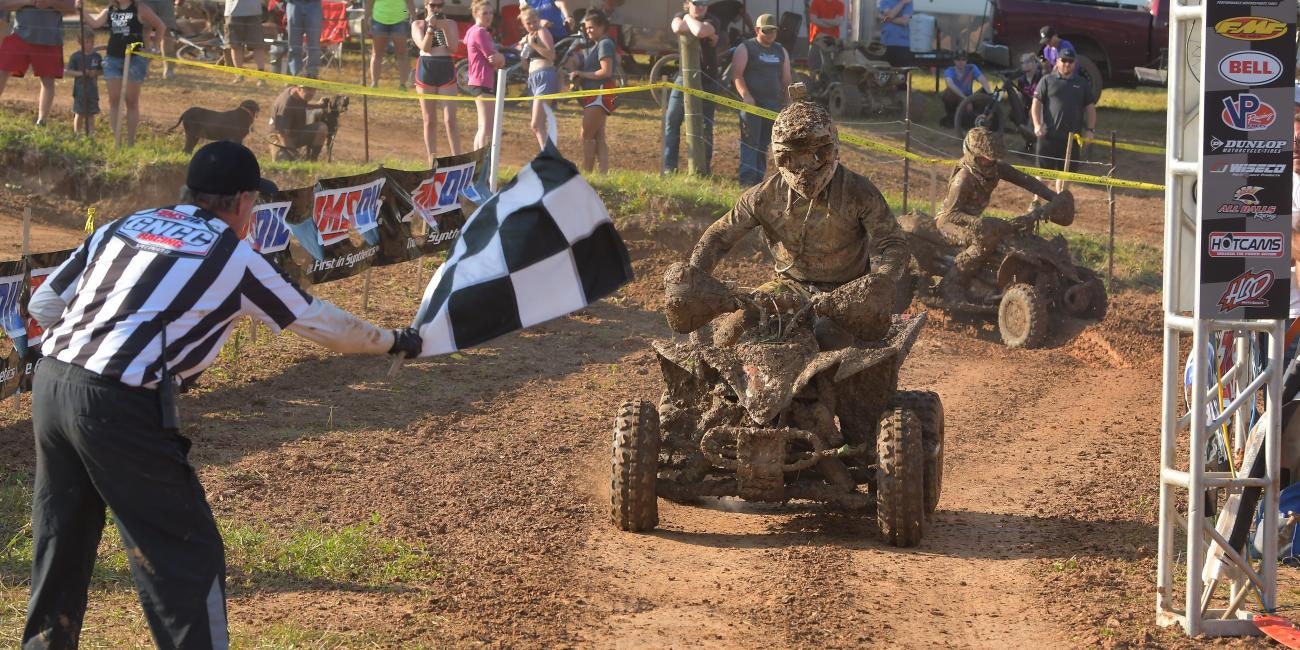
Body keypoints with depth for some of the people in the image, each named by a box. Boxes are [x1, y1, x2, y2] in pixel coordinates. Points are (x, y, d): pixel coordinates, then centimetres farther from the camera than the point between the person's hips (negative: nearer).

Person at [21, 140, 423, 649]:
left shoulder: (121, 227, 17)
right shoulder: (234, 257, 3)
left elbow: (42, 306, 17)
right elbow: (317, 320, 14)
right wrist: (391, 342, 29)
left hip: (49, 382, 7)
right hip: (121, 409, -7)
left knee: (61, 548, 21)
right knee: (189, 554, 3)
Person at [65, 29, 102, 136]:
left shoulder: (97, 56, 5)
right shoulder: (75, 56, -5)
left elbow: (102, 71, 10)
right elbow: (68, 72, -7)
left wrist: (95, 73, -11)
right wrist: (80, 73, -19)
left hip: (92, 90, 3)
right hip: (80, 90, -3)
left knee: (91, 113, 8)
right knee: (79, 113, 3)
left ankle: (90, 133, 13)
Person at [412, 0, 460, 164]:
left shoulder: (450, 23, 9)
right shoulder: (418, 25, 7)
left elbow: (453, 47, -4)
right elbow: (424, 47, -7)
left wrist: (444, 27, -13)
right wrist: (431, 28, -19)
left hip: (446, 71, -1)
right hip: (426, 70, 1)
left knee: (450, 120, -8)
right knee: (429, 121, 5)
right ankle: (432, 162, 10)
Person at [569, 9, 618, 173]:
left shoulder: (605, 44, -12)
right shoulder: (594, 45, 18)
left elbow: (606, 72, -21)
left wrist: (582, 74, -14)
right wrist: (577, 79, 0)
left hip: (601, 95, -10)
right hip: (595, 95, 10)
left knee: (587, 136, -10)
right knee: (598, 137, 9)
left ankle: (587, 173, -9)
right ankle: (604, 172, 8)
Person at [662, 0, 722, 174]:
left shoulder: (712, 22, -10)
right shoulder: (681, 16, 4)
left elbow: (700, 31, -34)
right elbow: (677, 28, -22)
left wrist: (689, 19, -16)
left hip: (706, 80, -4)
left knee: (705, 126, -1)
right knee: (671, 120, 0)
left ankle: (704, 168, 5)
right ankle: (669, 167, 3)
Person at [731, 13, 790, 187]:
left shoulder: (781, 51, 18)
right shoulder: (745, 48, 2)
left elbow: (786, 80, 20)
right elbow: (737, 73, -10)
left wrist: (787, 103, 13)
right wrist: (745, 94, -22)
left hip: (773, 105, 5)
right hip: (752, 103, -5)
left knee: (764, 145, 5)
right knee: (750, 143, -10)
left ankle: (759, 179, 8)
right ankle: (747, 181, -11)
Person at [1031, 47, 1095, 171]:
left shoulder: (1083, 84, 11)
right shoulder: (1047, 81, 4)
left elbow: (1090, 107, 12)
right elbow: (1036, 104, 1)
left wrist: (1089, 129, 1)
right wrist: (1037, 125, -13)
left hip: (1072, 138, 2)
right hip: (1048, 136, -2)